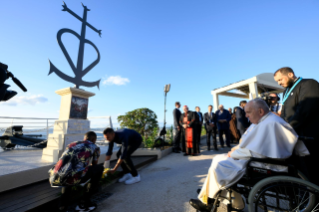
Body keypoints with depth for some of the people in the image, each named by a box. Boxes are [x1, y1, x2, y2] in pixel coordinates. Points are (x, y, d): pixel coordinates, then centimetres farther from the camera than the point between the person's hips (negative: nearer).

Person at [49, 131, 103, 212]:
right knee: (99, 168, 17)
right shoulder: (95, 147, 14)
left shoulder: (72, 144, 27)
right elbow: (94, 165, 30)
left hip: (54, 179, 6)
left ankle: (63, 205, 25)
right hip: (72, 178, -6)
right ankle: (84, 204, 19)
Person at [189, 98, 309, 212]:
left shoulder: (269, 124, -22)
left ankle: (206, 202, 8)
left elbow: (256, 151, -26)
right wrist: (237, 148, 0)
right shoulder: (263, 121, 11)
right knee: (218, 159, 7)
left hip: (261, 165, -11)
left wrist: (233, 153, -13)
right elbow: (250, 142, 18)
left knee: (217, 166, -15)